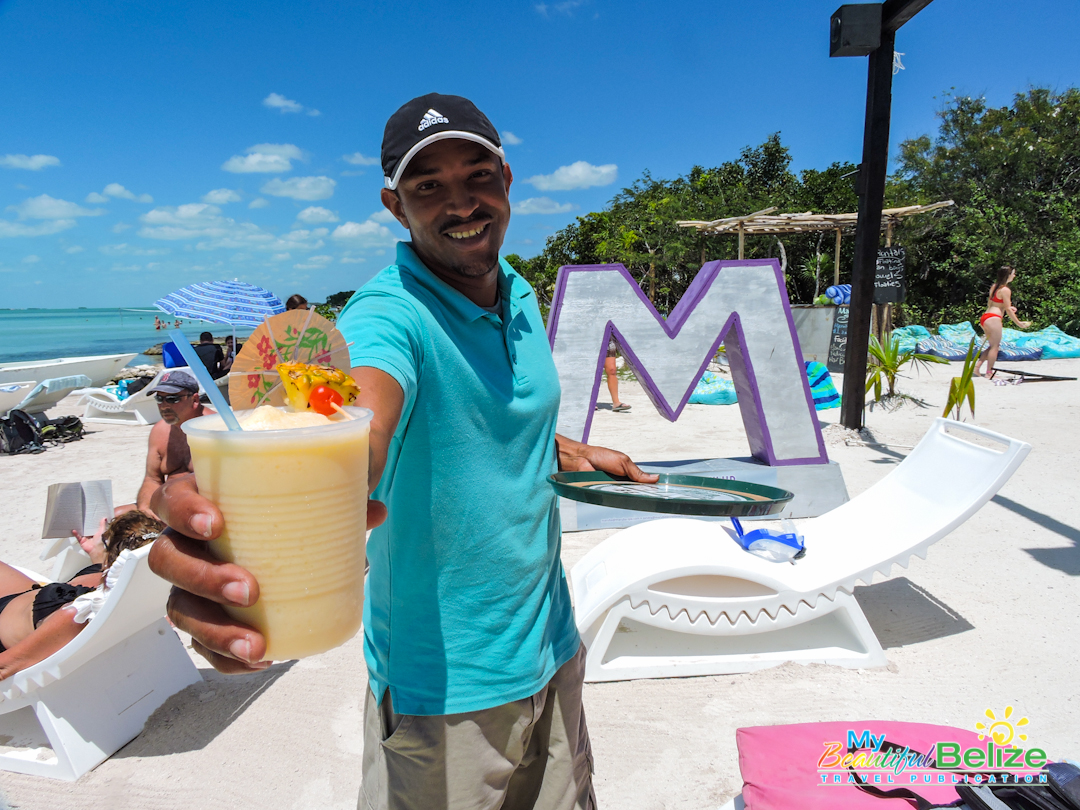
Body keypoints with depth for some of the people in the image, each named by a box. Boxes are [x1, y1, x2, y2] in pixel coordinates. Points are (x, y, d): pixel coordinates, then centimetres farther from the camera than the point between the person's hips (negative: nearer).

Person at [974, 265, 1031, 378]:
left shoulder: (994, 286, 14)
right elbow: (1008, 310, -9)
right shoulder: (1005, 290, -10)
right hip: (994, 319, -8)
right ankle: (988, 372, 1)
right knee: (995, 346, -1)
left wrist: (1007, 307, 22)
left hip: (985, 317, 8)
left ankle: (977, 366, 8)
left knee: (993, 346, 17)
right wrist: (1019, 323, -3)